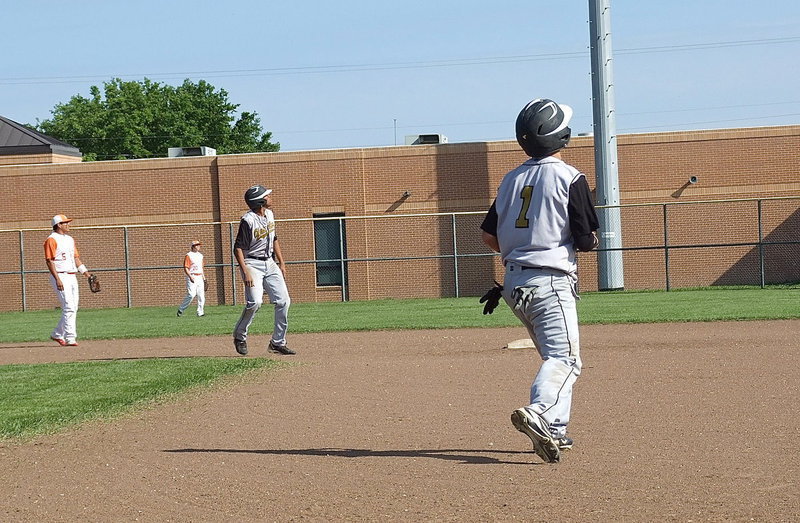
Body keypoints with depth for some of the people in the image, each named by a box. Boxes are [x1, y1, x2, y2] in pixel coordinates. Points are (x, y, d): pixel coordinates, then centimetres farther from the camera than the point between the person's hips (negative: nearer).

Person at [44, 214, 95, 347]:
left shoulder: (70, 239, 18)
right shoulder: (52, 240, -8)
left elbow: (76, 258, 22)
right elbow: (49, 261, -14)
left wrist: (86, 272, 11)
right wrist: (57, 279, -22)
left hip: (72, 276, 9)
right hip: (60, 277, -9)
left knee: (73, 308, 8)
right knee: (69, 308, -14)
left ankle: (57, 334, 21)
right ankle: (70, 338, -14)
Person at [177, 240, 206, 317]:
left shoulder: (200, 255, 17)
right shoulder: (188, 255, -6)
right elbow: (185, 268, -11)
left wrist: (204, 277, 18)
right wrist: (190, 277, -22)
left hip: (200, 277, 7)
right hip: (192, 277, -7)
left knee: (201, 295, 0)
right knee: (191, 294, -15)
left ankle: (200, 312, 3)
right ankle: (181, 309, -3)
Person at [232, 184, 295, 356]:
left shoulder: (269, 214, 7)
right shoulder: (248, 220, -18)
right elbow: (238, 248, -18)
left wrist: (281, 263, 16)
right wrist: (245, 272, -25)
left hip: (270, 264, 8)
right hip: (253, 263, -8)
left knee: (283, 301, 0)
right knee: (255, 302, -22)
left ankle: (278, 342, 9)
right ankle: (239, 336, 0)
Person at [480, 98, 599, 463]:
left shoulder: (512, 179, 10)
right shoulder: (570, 178, -7)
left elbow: (489, 235, 13)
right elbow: (586, 239, -8)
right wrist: (587, 240, 14)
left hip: (514, 282, 7)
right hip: (551, 281, -7)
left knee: (554, 355, 20)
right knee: (565, 358, -13)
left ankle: (553, 432, 17)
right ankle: (538, 414, -38)